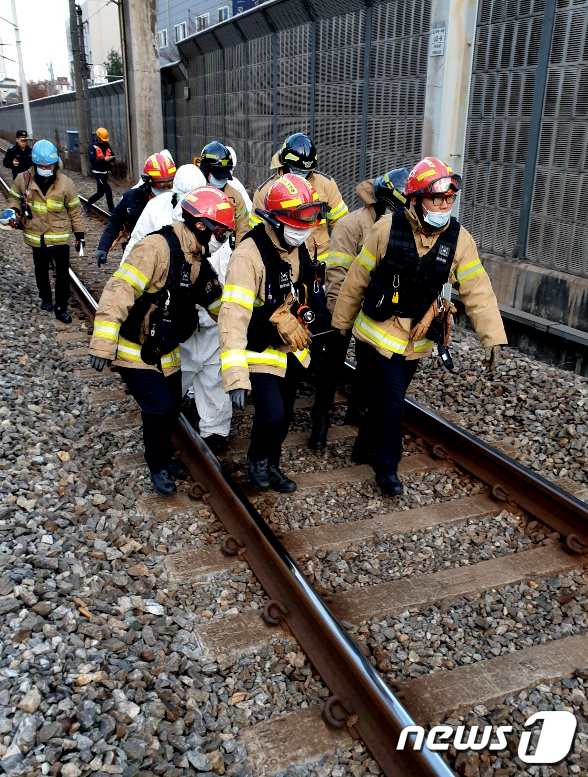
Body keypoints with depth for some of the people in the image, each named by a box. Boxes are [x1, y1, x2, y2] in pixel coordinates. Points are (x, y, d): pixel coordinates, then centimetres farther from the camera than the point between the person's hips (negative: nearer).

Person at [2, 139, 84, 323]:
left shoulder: (65, 183, -12)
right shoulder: (23, 179, -9)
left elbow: (75, 210, -1)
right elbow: (15, 197, 10)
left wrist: (80, 234, 1)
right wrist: (14, 210, -10)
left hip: (60, 237, -2)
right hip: (36, 237, 2)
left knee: (63, 274, 2)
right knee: (41, 271, 20)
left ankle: (61, 307, 16)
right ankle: (46, 298, 43)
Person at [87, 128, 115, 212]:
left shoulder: (107, 145, 7)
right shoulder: (92, 147, -11)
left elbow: (112, 156, 8)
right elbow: (93, 161, -20)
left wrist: (111, 158, -16)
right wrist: (104, 159, -29)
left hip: (105, 172, 7)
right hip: (98, 172, -7)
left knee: (100, 192, 15)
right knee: (108, 190, -11)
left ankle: (87, 204, 33)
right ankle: (112, 210, -2)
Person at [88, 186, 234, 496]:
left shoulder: (199, 261, 4)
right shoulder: (158, 247, -24)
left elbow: (217, 301, 18)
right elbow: (120, 290, -30)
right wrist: (103, 342, -33)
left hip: (166, 352, 8)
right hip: (135, 352, -8)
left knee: (172, 407, 14)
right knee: (159, 408, -10)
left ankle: (163, 456, 40)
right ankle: (158, 465, 15)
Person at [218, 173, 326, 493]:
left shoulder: (300, 248, 0)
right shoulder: (249, 254, -27)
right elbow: (233, 314, -35)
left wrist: (305, 335, 25)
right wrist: (235, 375, -42)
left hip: (293, 350, 7)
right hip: (261, 354, -7)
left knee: (284, 415, 16)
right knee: (272, 415, -13)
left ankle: (271, 465, 40)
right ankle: (256, 458, 19)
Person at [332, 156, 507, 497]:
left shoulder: (459, 239, -8)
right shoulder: (387, 228, -14)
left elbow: (478, 291, -8)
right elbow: (357, 279, -5)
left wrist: (493, 338, -15)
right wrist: (342, 321, 3)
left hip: (417, 339, 4)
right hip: (379, 331, -3)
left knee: (390, 397, 16)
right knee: (391, 399, -5)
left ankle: (366, 448, 39)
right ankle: (387, 466, 14)